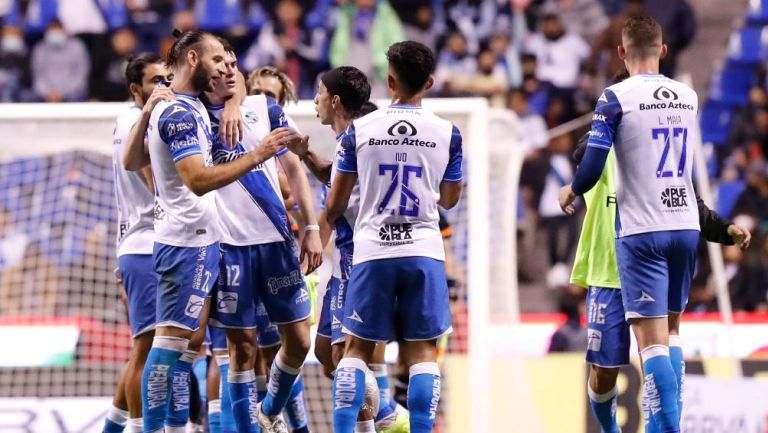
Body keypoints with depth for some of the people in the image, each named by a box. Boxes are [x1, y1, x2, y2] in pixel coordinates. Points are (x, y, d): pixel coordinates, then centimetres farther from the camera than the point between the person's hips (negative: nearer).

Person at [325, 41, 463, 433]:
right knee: (424, 350, 4)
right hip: (423, 252, 0)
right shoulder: (447, 134, -1)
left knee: (357, 348, 8)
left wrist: (327, 224, 29)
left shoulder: (359, 130, -1)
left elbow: (336, 202, 7)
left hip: (372, 252, 0)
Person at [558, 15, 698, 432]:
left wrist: (570, 191, 8)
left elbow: (591, 168, -12)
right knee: (670, 332, 17)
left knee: (653, 340, -6)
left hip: (641, 230, -5)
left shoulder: (616, 98, -9)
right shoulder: (688, 97, 7)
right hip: (685, 226, 5)